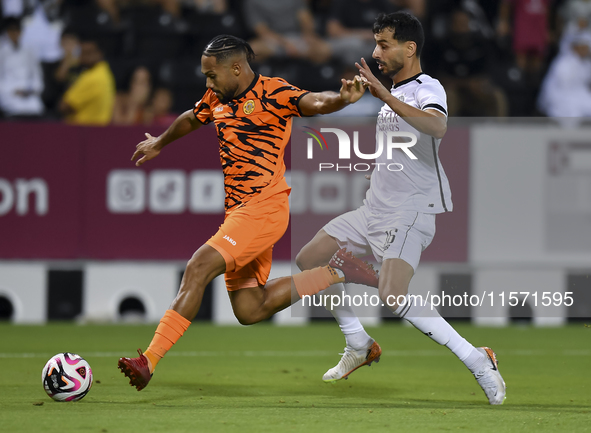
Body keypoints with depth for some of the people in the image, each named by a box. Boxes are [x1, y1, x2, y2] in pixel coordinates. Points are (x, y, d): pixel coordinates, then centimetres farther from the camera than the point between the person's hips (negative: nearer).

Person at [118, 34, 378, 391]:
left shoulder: (273, 93, -11)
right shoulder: (217, 99, 12)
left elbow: (314, 102, -29)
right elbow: (191, 119, 33)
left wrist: (342, 98, -52)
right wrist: (160, 143, 51)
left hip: (264, 208, -9)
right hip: (238, 212, 9)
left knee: (199, 268, -22)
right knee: (249, 311, 6)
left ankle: (149, 362, -23)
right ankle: (335, 274, 19)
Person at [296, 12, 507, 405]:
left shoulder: (428, 89, -13)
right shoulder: (396, 94, 15)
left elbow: (437, 126, -38)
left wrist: (386, 96, -44)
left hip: (410, 213, -10)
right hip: (374, 210, 10)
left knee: (393, 295, -29)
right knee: (309, 260, 11)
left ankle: (477, 361, -21)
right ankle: (360, 346, 21)